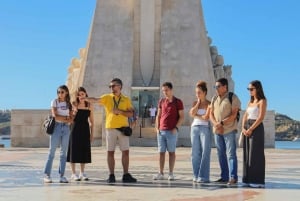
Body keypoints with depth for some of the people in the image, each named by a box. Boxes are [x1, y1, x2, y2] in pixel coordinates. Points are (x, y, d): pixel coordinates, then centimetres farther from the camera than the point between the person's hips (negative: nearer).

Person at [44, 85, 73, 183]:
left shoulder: (69, 104, 12)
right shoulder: (54, 102, 4)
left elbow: (71, 119, 4)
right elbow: (55, 116, -8)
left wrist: (61, 118, -11)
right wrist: (66, 117, -4)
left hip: (66, 128, 3)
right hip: (56, 127, -3)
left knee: (64, 152, 3)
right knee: (52, 151, -5)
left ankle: (62, 176, 6)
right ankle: (47, 175, -3)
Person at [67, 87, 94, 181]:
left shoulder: (89, 106, 6)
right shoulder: (74, 104, -2)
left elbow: (91, 121, 10)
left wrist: (91, 133, 7)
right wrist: (74, 112, -23)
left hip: (85, 130, 3)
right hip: (75, 129, -3)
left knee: (84, 151, 6)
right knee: (74, 150, -1)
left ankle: (82, 173, 17)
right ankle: (73, 173, 7)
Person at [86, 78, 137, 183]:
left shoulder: (126, 100, 7)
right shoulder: (107, 97, 4)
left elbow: (131, 114, 1)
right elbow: (96, 100, -12)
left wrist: (120, 111, -13)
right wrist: (84, 98, -28)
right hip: (110, 128, -1)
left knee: (125, 152, 1)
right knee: (110, 152, 1)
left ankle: (126, 175, 9)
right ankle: (111, 175, 9)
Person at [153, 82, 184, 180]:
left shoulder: (178, 102, -1)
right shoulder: (162, 101, 12)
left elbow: (181, 117, -3)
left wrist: (176, 128, -13)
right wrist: (157, 128, 5)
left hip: (172, 131, -4)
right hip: (161, 131, 4)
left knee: (171, 152, 2)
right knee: (161, 152, 5)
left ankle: (171, 173, 7)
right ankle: (160, 173, 10)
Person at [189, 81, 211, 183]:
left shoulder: (209, 104, -1)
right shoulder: (195, 103, 13)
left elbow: (206, 117, -12)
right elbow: (191, 113, -4)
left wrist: (196, 115, -1)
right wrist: (198, 102, 0)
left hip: (205, 128, -5)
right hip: (194, 128, 5)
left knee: (205, 153, -6)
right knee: (195, 153, 4)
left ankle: (204, 177, -4)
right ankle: (196, 176, 10)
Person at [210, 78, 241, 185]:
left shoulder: (233, 98, -4)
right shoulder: (214, 98, 15)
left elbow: (234, 115, -10)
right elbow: (211, 113, 13)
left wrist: (222, 123, -16)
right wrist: (215, 124, -6)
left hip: (229, 130, -6)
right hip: (217, 131, 6)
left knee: (231, 154, -8)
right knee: (221, 155, 9)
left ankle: (233, 177, -7)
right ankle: (224, 177, 16)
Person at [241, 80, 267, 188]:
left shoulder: (262, 101, -5)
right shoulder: (250, 102, 17)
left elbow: (261, 117, -15)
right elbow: (245, 116, 12)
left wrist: (251, 129, -17)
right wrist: (243, 128, -4)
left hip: (256, 128, -8)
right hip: (247, 129, 8)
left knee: (256, 154, -7)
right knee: (247, 154, 7)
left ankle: (258, 181, -4)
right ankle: (249, 179, 12)